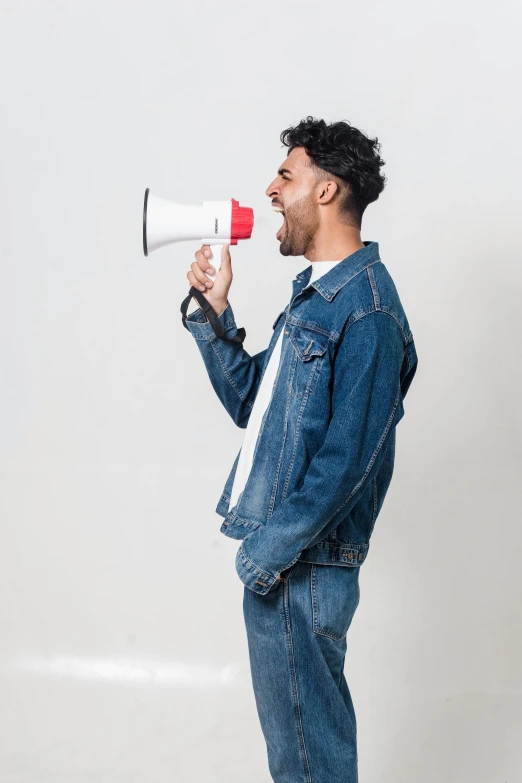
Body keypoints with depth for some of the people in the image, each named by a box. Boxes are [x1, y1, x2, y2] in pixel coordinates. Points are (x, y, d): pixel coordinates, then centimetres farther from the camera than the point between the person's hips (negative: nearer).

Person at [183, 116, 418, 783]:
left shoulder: (365, 308, -18)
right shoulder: (316, 292, 14)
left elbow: (348, 459, -23)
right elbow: (251, 406, 15)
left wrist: (270, 550, -18)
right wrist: (214, 312, 6)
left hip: (301, 564, -9)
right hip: (278, 549, 10)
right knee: (294, 729, 22)